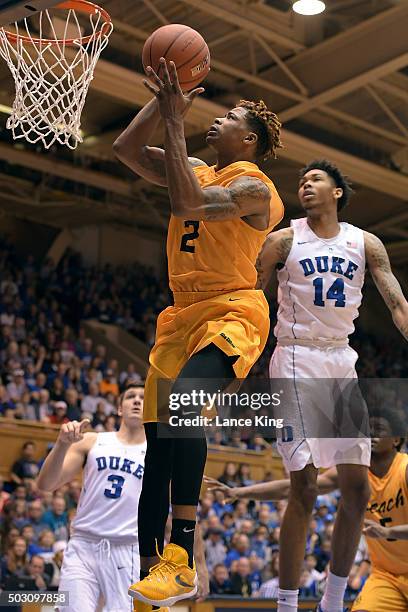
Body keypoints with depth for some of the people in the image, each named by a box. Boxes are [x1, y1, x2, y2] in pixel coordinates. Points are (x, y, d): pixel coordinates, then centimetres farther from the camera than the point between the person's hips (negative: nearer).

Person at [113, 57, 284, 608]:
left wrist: (175, 120, -21)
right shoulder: (197, 171, 16)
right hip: (182, 313, 9)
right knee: (158, 436, 5)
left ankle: (182, 562, -35)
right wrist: (163, 100, 5)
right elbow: (126, 148, 14)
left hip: (232, 312, -9)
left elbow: (187, 205, -25)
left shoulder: (253, 185, -9)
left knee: (183, 400, -34)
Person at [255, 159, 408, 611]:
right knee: (304, 488, -11)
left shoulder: (365, 244, 9)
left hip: (342, 361, 4)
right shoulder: (284, 241, 1)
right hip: (297, 360, -4)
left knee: (357, 489, 2)